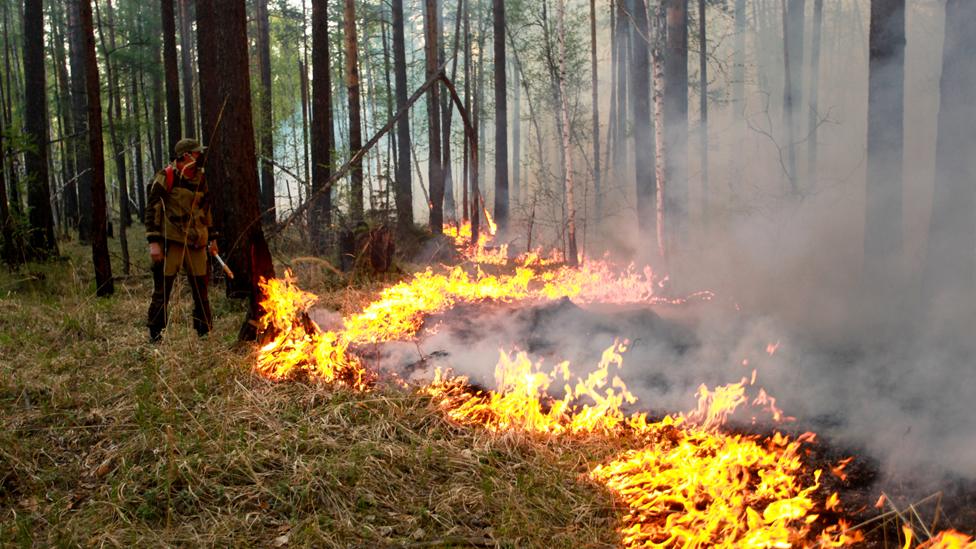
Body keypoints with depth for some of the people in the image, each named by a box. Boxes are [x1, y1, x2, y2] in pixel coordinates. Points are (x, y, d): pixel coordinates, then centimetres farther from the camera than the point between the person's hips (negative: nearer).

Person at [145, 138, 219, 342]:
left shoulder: (200, 178, 12)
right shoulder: (166, 177, -7)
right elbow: (152, 208, -8)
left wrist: (212, 237, 20)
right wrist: (154, 241, -13)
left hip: (195, 241, 5)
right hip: (171, 240, -5)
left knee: (200, 289, 7)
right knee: (162, 289, -2)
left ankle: (205, 333, 18)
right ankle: (155, 336, 7)